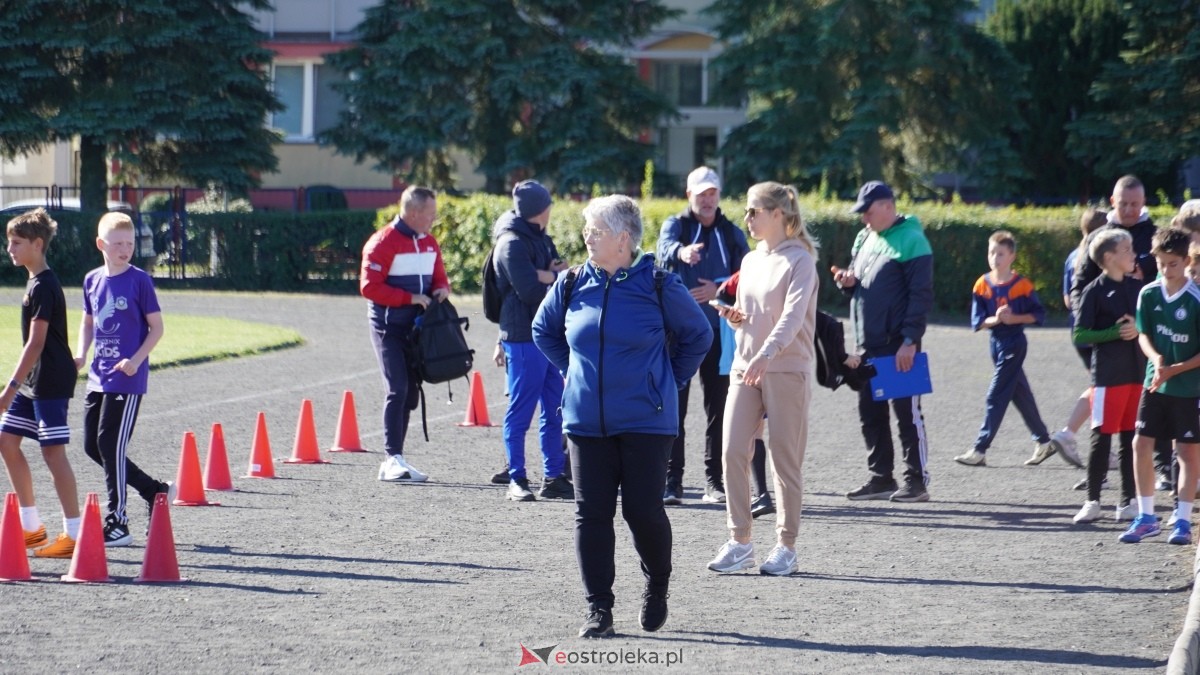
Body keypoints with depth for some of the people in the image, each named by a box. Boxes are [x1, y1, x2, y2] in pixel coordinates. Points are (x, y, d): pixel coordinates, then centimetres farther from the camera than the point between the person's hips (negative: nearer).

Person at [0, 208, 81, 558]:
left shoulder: (43, 286, -17)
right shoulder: (37, 281, 13)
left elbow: (36, 342, -21)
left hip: (50, 382, -10)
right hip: (33, 382, 10)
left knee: (53, 451, -9)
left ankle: (74, 533, -6)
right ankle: (32, 527, 17)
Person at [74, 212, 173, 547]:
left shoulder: (139, 280, -7)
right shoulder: (92, 280, 9)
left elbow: (156, 328, -5)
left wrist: (136, 360, -18)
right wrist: (80, 354, 2)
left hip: (127, 378, -7)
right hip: (98, 377, 7)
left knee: (110, 443, -9)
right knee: (93, 445, 8)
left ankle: (118, 523, -2)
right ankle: (155, 491, 23)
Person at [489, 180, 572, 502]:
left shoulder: (540, 240, 18)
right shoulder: (513, 243, -10)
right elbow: (529, 290, -19)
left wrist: (548, 276, -10)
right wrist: (557, 277, -3)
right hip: (524, 339, -9)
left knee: (555, 412, 9)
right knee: (520, 411, -4)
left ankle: (554, 477, 15)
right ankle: (517, 480, 1)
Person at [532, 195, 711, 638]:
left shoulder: (658, 285, -6)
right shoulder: (572, 284, 4)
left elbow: (698, 334, 8)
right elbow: (543, 331, 23)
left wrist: (669, 380, 7)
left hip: (645, 422, -3)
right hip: (586, 421, 3)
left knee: (643, 510, -5)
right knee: (591, 513, 0)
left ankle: (657, 585, 24)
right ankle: (598, 609, 6)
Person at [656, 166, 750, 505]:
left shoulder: (732, 234, 10)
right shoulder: (675, 225, 2)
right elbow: (664, 249, -22)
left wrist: (719, 291, -14)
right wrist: (681, 251, -45)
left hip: (718, 332, 2)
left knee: (718, 409, 4)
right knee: (674, 407, -4)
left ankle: (714, 480, 9)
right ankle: (671, 482, -4)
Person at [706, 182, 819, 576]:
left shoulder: (799, 260, -7)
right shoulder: (751, 261, 15)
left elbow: (792, 315, -21)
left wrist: (766, 354, -35)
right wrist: (735, 318, 0)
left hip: (787, 369, -6)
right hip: (745, 367, 6)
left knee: (785, 459, -1)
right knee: (733, 451, -4)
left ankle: (786, 546, 8)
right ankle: (739, 541, 3)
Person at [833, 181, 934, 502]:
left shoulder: (911, 240, -10)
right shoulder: (864, 238, 13)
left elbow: (921, 294, -13)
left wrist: (910, 340, -18)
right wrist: (848, 281, 0)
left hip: (899, 345, -8)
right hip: (868, 344, 8)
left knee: (907, 412, -4)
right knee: (870, 413, 11)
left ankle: (917, 480, 1)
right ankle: (880, 478, 19)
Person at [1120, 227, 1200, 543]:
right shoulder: (1148, 294, -3)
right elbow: (1144, 335, 5)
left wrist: (1174, 370, -19)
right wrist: (1155, 358, -15)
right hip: (1155, 383, 4)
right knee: (1141, 444, 1)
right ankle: (1146, 517, 13)